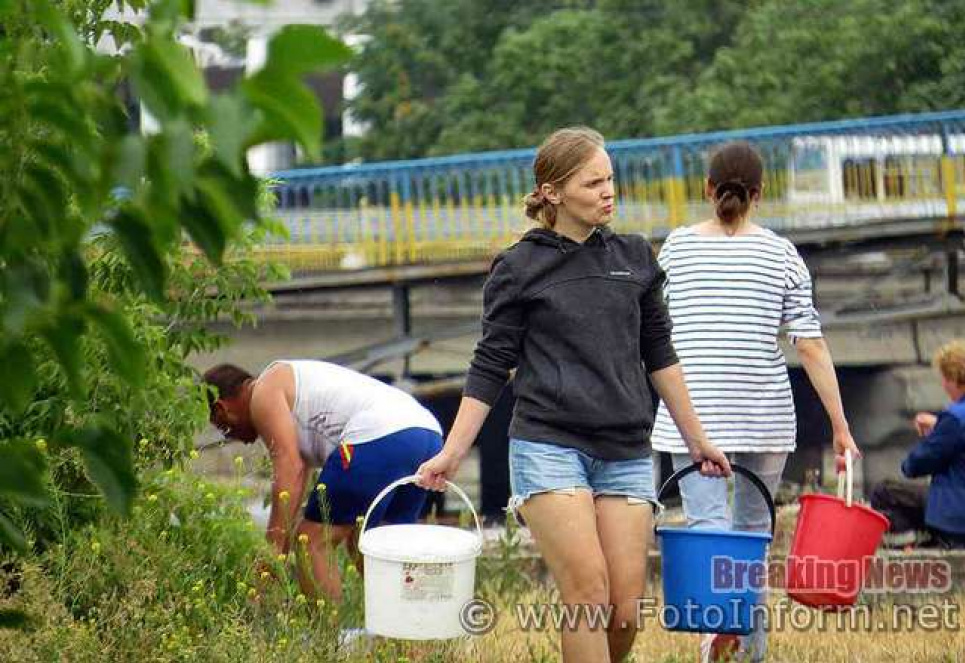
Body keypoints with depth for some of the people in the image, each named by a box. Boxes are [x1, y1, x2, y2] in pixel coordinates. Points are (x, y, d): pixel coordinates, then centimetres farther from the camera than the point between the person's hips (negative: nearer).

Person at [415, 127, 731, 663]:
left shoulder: (635, 258, 14)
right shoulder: (520, 267, 3)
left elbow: (659, 355, 20)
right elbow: (491, 367, 4)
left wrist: (697, 440, 22)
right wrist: (452, 453, -1)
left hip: (626, 452, 4)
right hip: (549, 446, -4)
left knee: (626, 613, -5)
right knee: (589, 589, -17)